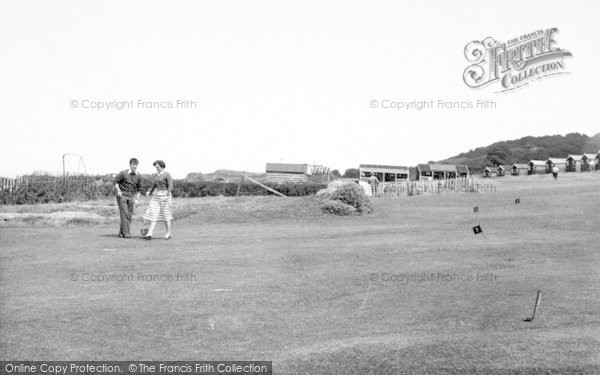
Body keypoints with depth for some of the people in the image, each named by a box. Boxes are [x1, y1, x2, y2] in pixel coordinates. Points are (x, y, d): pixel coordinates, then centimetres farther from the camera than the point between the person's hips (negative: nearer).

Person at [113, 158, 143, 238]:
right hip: (122, 195, -5)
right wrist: (118, 190, -16)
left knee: (129, 215, 2)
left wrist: (137, 199, 5)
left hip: (131, 196, 5)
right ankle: (125, 233, -12)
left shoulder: (138, 176, 2)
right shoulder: (123, 173, -10)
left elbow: (139, 188, 11)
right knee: (124, 214, -12)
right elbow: (115, 181, -3)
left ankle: (121, 233, 11)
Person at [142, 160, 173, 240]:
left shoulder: (167, 175, -7)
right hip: (155, 196, 6)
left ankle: (168, 233, 14)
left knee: (166, 214, 2)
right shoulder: (156, 175, 15)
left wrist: (167, 195, -25)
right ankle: (149, 234, -11)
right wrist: (149, 192, 2)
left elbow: (170, 186, -14)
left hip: (164, 196, -6)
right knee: (153, 214, -4)